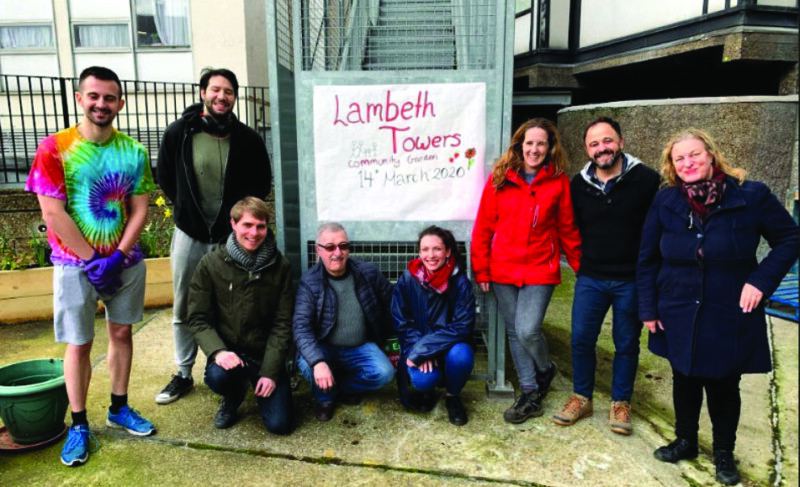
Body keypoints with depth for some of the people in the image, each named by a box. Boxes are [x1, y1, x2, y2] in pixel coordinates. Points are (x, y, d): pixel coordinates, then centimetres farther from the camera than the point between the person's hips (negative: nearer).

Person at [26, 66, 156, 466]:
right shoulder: (55, 148, -8)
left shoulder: (133, 152, 0)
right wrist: (92, 260, -14)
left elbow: (140, 209, -1)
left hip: (124, 260, 3)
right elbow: (53, 213, -12)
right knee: (79, 343, 5)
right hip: (76, 263, -3)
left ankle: (119, 408, 28)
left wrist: (118, 256, -10)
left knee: (121, 332, 12)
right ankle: (79, 425, 20)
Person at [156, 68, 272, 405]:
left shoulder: (247, 139, -6)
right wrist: (188, 210, 7)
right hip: (190, 235, 1)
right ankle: (183, 375, 28)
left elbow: (262, 183, 8)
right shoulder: (178, 134, -5)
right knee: (184, 311, 11)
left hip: (232, 237, -1)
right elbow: (166, 180, 9)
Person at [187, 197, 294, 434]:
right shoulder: (211, 264, -5)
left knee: (279, 424, -11)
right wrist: (217, 351, -23)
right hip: (228, 351, 0)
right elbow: (198, 318, -5)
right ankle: (233, 397, 6)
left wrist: (270, 372, -12)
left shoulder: (280, 266, -4)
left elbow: (282, 324, -5)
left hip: (265, 354, 0)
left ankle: (260, 389, 24)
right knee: (217, 377, -34)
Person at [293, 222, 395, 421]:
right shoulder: (309, 282, -13)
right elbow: (301, 327, -22)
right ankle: (325, 397, 5)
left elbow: (390, 303, 8)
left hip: (361, 348, 2)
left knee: (384, 373, -24)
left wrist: (382, 335, 6)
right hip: (325, 348, -1)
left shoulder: (368, 273, -7)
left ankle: (346, 386, 10)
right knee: (307, 366, -32)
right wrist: (318, 361, -37)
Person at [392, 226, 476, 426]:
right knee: (423, 380, -30)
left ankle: (452, 396, 1)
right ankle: (428, 390, 12)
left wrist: (425, 348, -23)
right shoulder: (407, 280, -9)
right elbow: (401, 324, -5)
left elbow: (463, 326, -18)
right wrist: (418, 352, -20)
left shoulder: (460, 282, -13)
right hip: (418, 351, 0)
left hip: (449, 348, 0)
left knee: (461, 355, -33)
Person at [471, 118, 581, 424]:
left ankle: (545, 370, 23)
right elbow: (483, 227, 3)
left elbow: (567, 229, 5)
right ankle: (531, 394, 27)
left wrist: (580, 267, 7)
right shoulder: (499, 179, 1)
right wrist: (481, 271, 1)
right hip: (503, 272, 3)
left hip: (540, 271, -2)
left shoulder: (558, 182, 0)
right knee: (514, 333, 9)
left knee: (528, 331, -12)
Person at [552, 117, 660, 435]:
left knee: (626, 344, 10)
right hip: (590, 278, 3)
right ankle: (581, 398, 25)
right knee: (581, 340, 6)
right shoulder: (578, 185, 2)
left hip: (631, 280, -3)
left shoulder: (646, 180, -9)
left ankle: (620, 403, 27)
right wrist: (585, 262, 11)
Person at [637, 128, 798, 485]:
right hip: (679, 317, 2)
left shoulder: (751, 196, -11)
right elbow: (647, 260, 1)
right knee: (684, 380, 17)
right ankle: (685, 441, 39)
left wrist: (761, 281, -13)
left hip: (730, 317, -1)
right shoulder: (665, 202, -5)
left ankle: (724, 452, 36)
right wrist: (648, 309, 0)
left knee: (723, 386, 13)